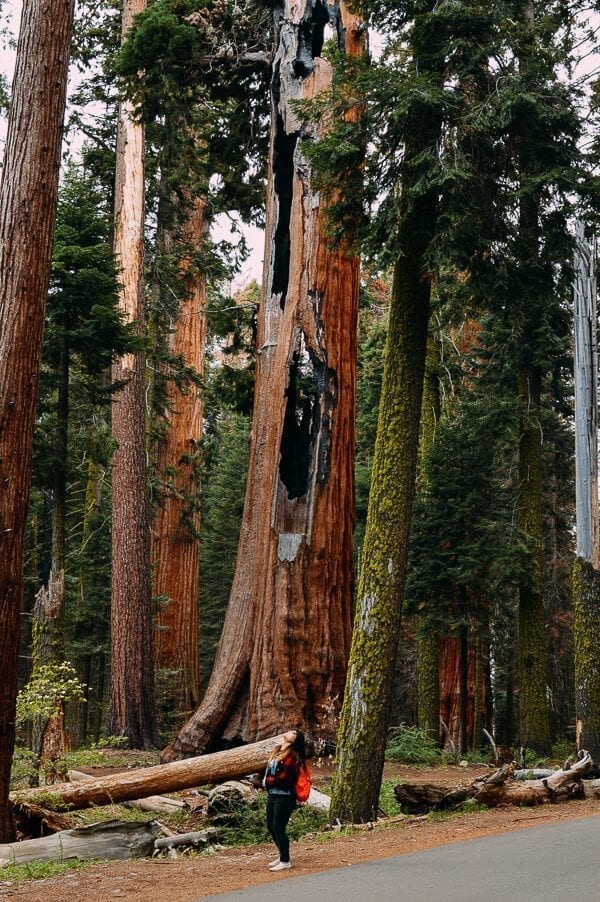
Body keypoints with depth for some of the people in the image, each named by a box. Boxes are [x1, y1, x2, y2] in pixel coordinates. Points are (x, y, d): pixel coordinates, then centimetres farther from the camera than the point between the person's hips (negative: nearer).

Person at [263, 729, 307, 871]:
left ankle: (285, 861, 10)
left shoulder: (291, 755, -14)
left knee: (278, 828, -4)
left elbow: (284, 778, -20)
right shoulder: (277, 751, 12)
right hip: (272, 795, 9)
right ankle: (283, 855, 31)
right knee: (270, 827, 14)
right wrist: (267, 781, -1)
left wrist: (268, 781, -8)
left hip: (284, 797, -9)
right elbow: (269, 770, 18)